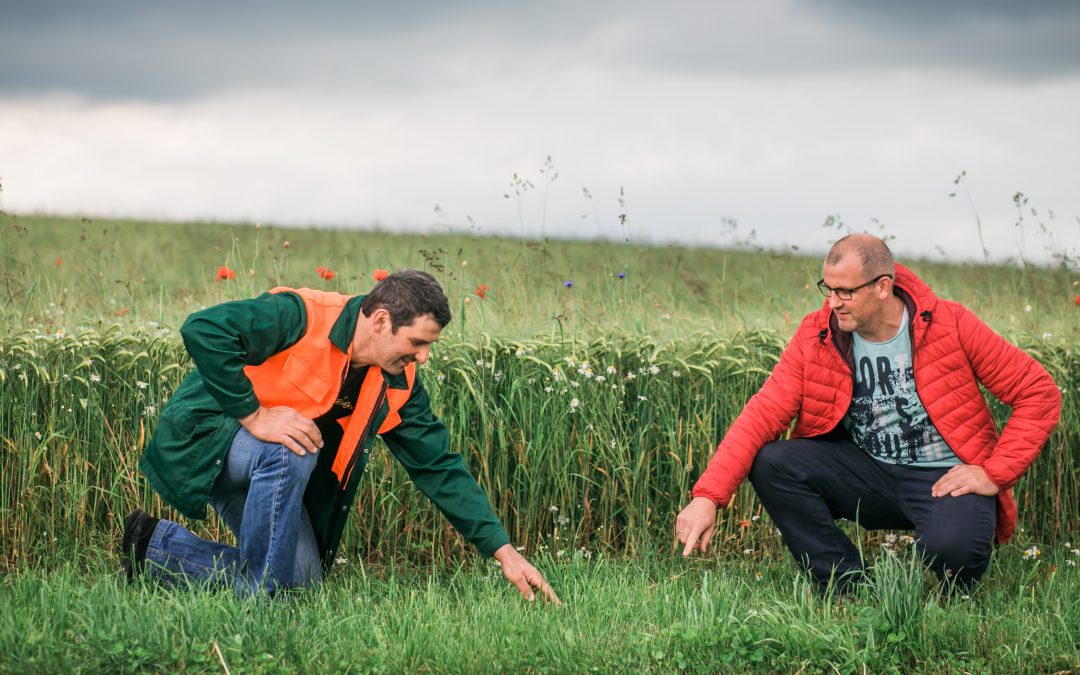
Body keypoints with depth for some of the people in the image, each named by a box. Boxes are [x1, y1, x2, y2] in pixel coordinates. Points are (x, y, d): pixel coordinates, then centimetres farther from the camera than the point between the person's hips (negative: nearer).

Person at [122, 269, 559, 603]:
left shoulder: (398, 386, -5)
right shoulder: (301, 317, -28)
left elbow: (440, 467, -3)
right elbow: (202, 330, -36)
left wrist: (504, 552, -8)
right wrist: (254, 415, -33)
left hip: (266, 469, 8)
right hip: (204, 437, -8)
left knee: (302, 578, -5)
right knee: (290, 453, -36)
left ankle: (158, 546, 10)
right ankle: (258, 595, -21)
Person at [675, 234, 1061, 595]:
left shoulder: (950, 325, -12)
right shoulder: (816, 336, -5)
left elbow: (1040, 393, -8)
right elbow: (763, 414, -13)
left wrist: (995, 474, -15)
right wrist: (707, 496, -25)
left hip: (946, 479, -4)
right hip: (868, 473, 4)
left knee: (950, 545, -37)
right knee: (769, 463, -19)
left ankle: (957, 597, 3)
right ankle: (849, 591, -8)